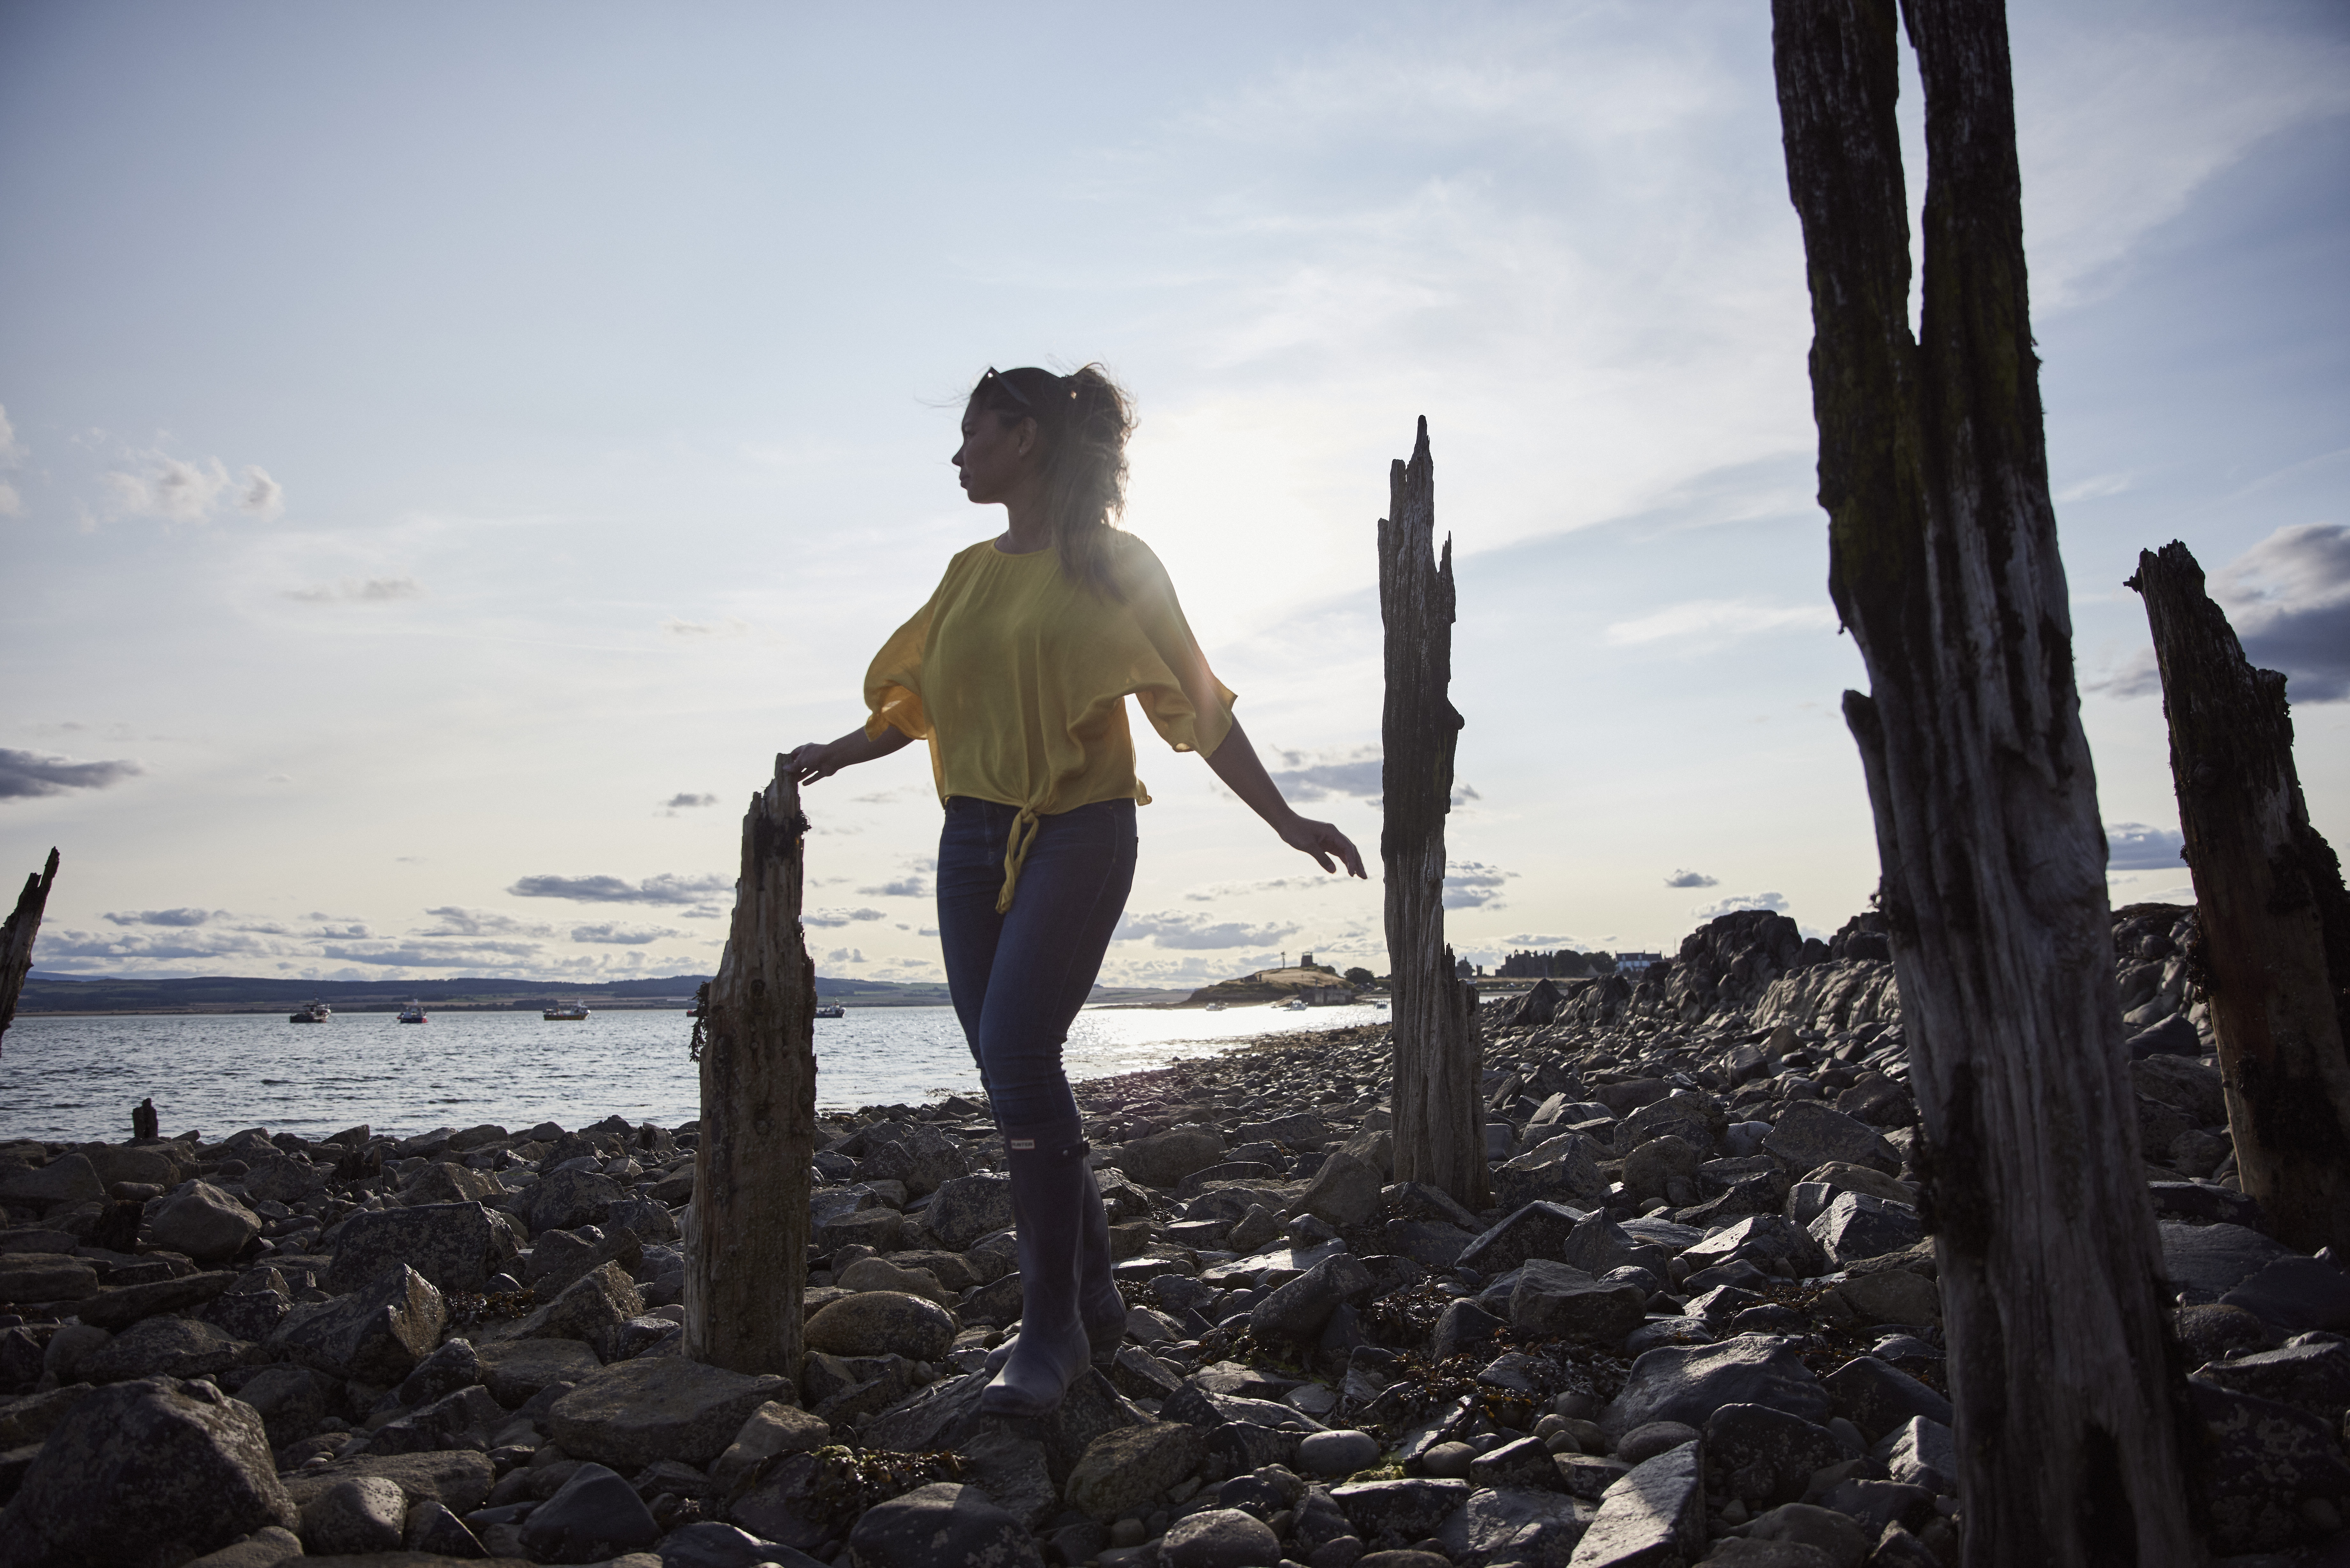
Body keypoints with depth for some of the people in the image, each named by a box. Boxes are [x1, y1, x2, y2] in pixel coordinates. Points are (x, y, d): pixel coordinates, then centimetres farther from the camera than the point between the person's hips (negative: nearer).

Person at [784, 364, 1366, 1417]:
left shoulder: (1113, 567, -1)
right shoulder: (970, 572, 15)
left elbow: (1197, 707, 0)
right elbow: (914, 701, 21)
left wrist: (1286, 822, -1)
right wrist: (836, 755, 7)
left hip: (1078, 834, -6)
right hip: (974, 837, 6)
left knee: (1018, 1059, -17)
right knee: (1011, 1074, 5)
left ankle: (1051, 1329, -4)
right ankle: (1092, 1302, 19)